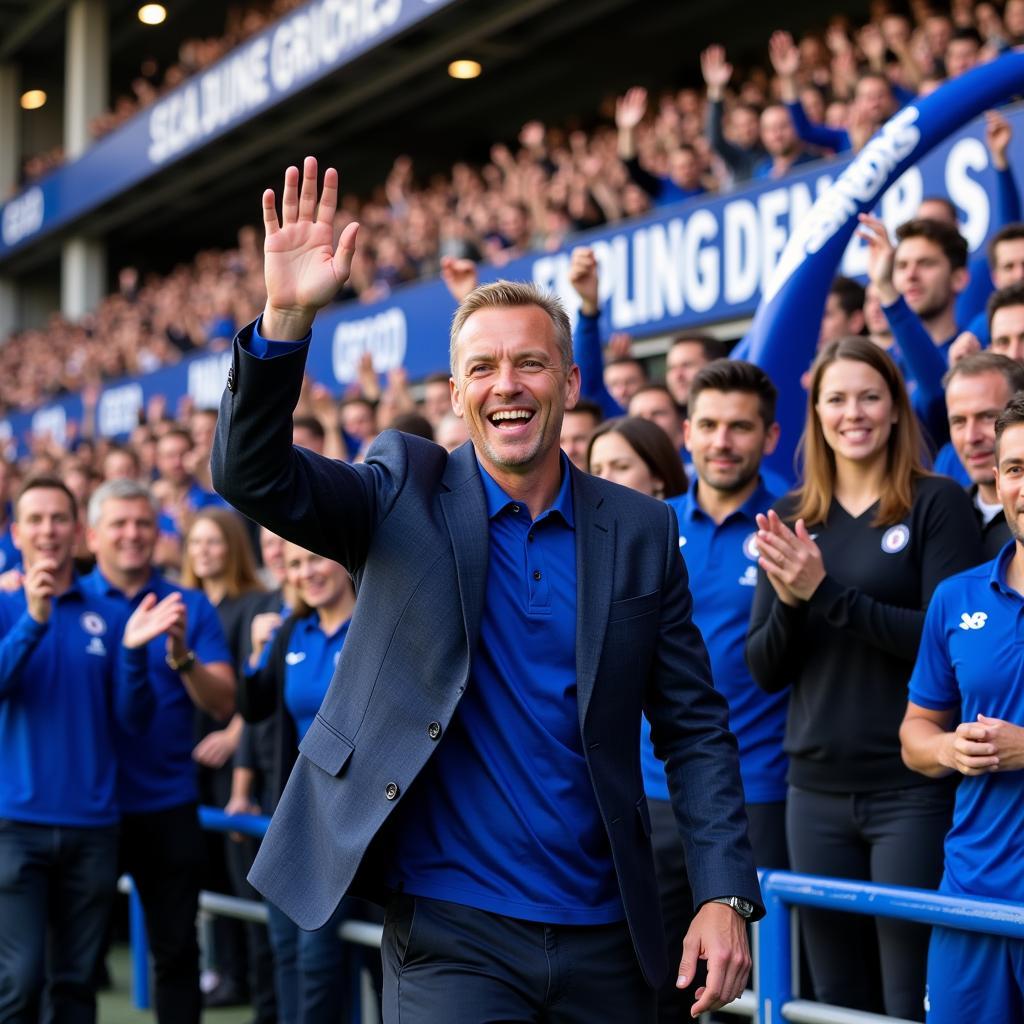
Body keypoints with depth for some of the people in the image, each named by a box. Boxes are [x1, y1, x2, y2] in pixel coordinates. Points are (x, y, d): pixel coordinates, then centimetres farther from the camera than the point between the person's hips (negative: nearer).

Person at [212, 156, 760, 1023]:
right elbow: (253, 476, -14)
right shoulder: (407, 495, 1)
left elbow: (694, 728, 5)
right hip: (450, 932, -2)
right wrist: (287, 318, -28)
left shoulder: (642, 531, 5)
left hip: (604, 935, 3)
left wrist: (725, 895, -4)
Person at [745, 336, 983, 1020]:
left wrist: (827, 592, -20)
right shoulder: (791, 518, 9)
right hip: (817, 789, 5)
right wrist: (789, 603, -13)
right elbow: (764, 671, 7)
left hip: (913, 789, -5)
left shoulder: (937, 503, -4)